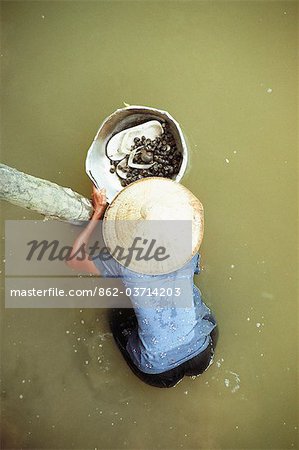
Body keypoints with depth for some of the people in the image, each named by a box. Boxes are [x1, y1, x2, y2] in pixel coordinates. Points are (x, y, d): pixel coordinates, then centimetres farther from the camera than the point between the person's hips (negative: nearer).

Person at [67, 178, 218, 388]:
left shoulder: (124, 264, -20)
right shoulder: (188, 254, -12)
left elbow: (74, 258, -5)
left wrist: (97, 214, -3)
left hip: (158, 373, -2)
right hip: (203, 356, 2)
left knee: (118, 314, 21)